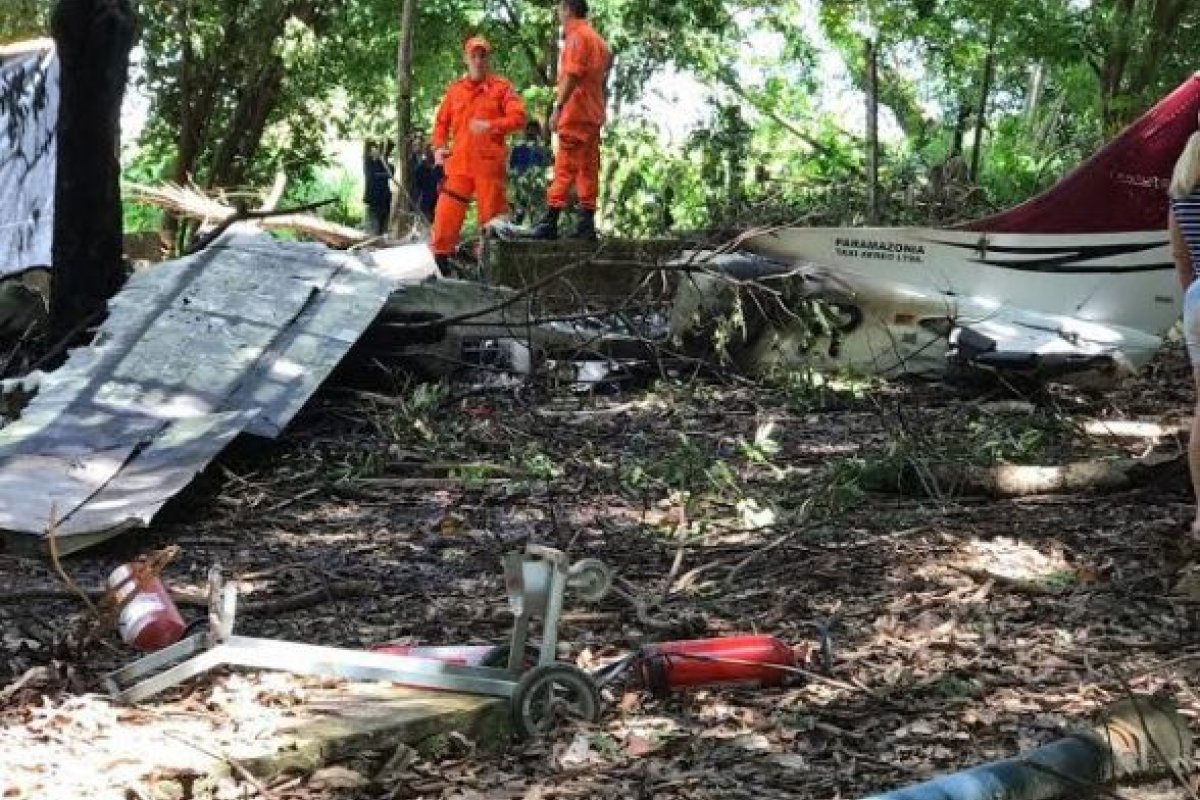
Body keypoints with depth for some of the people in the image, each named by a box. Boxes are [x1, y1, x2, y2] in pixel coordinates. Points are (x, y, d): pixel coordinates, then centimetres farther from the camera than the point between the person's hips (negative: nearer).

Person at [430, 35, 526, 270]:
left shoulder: (501, 87, 4)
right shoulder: (455, 89, 15)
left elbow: (519, 117, -4)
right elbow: (442, 122, 21)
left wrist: (491, 126, -16)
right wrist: (439, 147, 6)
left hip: (489, 162, -3)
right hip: (459, 162, 3)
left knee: (491, 213, 0)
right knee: (446, 213, -3)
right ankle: (441, 258, 3)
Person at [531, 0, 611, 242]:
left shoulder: (576, 36, -7)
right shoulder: (598, 40, 21)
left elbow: (572, 75, -17)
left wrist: (558, 107, -20)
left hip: (575, 113, -9)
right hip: (593, 115, 9)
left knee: (565, 167, -12)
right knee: (588, 169, 6)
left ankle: (550, 222, -16)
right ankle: (587, 224, 4)